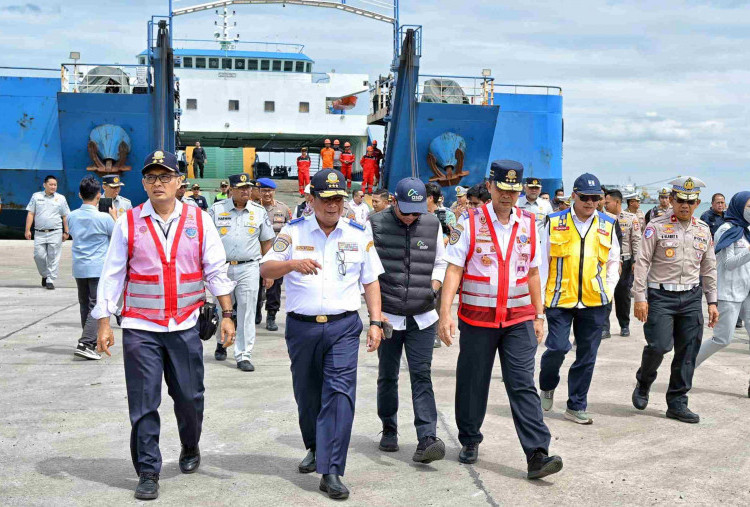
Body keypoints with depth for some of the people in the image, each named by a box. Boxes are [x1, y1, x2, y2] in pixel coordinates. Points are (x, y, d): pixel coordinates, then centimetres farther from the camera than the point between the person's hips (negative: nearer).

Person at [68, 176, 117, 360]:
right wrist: (114, 216, 14)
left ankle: (92, 342, 24)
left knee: (85, 306, 15)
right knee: (97, 307, -4)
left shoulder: (72, 216, 3)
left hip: (79, 268, 6)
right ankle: (85, 344, -15)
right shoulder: (104, 218, -13)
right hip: (98, 268, -6)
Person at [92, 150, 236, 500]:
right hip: (140, 328, -1)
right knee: (143, 404, 0)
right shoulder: (128, 224, 1)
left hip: (185, 326, 1)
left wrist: (227, 315, 1)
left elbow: (216, 271, 4)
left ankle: (190, 450, 36)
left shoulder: (199, 220, 3)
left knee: (189, 397, 8)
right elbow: (111, 276, 3)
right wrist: (104, 323, 0)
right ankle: (148, 473, 12)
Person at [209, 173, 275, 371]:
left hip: (249, 268, 0)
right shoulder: (216, 209, 4)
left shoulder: (259, 211, 7)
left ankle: (244, 356, 0)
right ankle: (221, 344, 36)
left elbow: (266, 243, 11)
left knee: (247, 312, -5)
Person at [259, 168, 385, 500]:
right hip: (302, 327, 1)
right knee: (307, 395, 13)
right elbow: (266, 270, -5)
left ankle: (331, 472, -10)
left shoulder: (358, 235, 7)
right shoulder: (293, 232, 2)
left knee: (340, 393, -12)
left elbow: (371, 281, 10)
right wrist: (293, 263, -25)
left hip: (344, 326, 0)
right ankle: (316, 448, 39)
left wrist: (376, 321, 2)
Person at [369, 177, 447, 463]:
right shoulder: (375, 225, -3)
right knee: (387, 376, 10)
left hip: (422, 317, 1)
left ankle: (427, 439, -10)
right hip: (387, 317, -1)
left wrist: (433, 288, -3)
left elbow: (440, 262, 16)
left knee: (422, 376, -6)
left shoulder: (432, 224, 4)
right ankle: (389, 431, 26)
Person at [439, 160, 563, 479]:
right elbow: (453, 270, -7)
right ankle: (470, 441, 30)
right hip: (477, 319, -1)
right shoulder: (470, 222, -4)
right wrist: (445, 314, -15)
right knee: (472, 384, 10)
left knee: (523, 386, -5)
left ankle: (537, 455, -8)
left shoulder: (529, 224, 7)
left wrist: (539, 315, 12)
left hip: (519, 319, 2)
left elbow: (533, 273, 13)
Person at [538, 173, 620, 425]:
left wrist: (609, 288, 7)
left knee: (587, 355, 5)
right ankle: (547, 386, 20)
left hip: (595, 301, 3)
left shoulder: (607, 226, 8)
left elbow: (613, 260, 19)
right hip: (560, 299, -3)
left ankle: (576, 406, 17)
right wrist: (538, 294, 1)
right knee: (558, 347, -11)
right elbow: (542, 260, 4)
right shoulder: (554, 223, 0)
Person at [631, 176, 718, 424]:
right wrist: (640, 297, -10)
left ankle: (677, 403, 15)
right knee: (658, 345, -14)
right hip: (660, 296, -4)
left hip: (691, 297, 4)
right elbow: (642, 262, -4)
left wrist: (712, 302, 13)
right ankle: (643, 384, 16)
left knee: (688, 352, 4)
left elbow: (709, 268, 17)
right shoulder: (657, 227, -3)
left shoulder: (703, 230, 11)